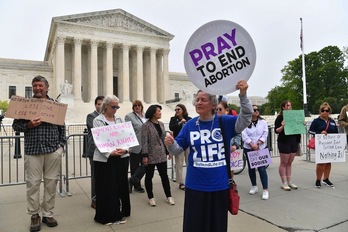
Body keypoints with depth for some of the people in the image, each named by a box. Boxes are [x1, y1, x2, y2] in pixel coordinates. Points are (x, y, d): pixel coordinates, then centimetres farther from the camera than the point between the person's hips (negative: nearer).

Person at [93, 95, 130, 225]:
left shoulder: (119, 120, 11)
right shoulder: (98, 121, -2)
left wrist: (125, 149, -12)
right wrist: (110, 153, -22)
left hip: (121, 157, 4)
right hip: (104, 159, -4)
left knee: (121, 185, 10)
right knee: (106, 187, 3)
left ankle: (120, 213, 24)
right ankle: (107, 216, 18)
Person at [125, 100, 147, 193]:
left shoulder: (145, 116, 10)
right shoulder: (129, 116, -6)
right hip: (135, 146, -5)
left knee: (145, 164, 2)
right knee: (135, 167, 7)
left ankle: (132, 180, 17)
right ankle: (137, 185, 22)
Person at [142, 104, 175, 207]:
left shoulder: (161, 124, 8)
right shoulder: (146, 125, -11)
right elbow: (144, 141, -14)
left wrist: (168, 151, 11)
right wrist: (145, 156, -18)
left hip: (161, 155, 5)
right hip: (151, 156, -5)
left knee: (164, 175, 9)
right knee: (149, 176, 9)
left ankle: (169, 196, 20)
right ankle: (151, 197, 23)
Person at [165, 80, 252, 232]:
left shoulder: (225, 122, -5)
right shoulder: (190, 125, -1)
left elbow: (246, 119, -19)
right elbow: (178, 149, 3)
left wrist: (243, 95, -32)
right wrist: (170, 144, -20)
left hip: (220, 185, 0)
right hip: (195, 186, 1)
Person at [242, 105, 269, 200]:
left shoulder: (263, 122, 3)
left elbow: (265, 134, -2)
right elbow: (244, 135, -9)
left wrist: (258, 144, -13)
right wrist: (252, 145, -17)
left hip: (260, 149, 0)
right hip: (248, 149, 0)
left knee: (261, 168, -6)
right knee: (251, 168, 11)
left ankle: (265, 190, 0)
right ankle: (254, 186, 28)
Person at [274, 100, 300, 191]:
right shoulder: (280, 117, -6)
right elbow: (276, 131, -11)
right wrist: (282, 126, -28)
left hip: (294, 141, 6)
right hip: (284, 142, -6)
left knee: (289, 163, 12)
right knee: (284, 163, 1)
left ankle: (289, 182, 20)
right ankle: (284, 183, 7)